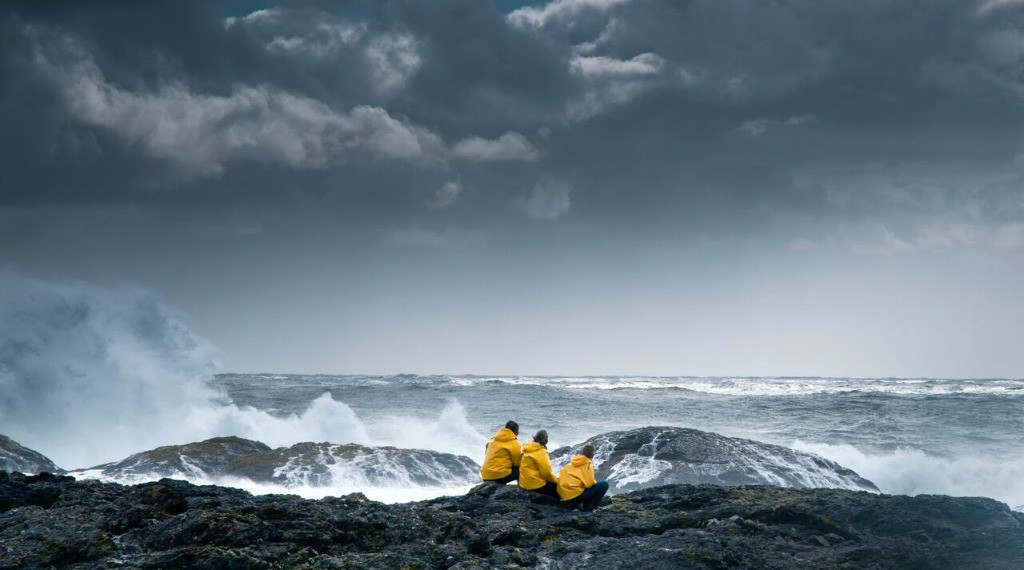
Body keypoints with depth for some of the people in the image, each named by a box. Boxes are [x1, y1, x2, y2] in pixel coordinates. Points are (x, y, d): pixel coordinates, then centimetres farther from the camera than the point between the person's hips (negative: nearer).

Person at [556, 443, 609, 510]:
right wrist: (595, 483, 12)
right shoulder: (588, 464, -2)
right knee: (604, 485, -3)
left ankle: (572, 504, 15)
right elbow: (589, 483, -11)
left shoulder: (571, 463, 17)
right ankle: (588, 506, -5)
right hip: (576, 495, -8)